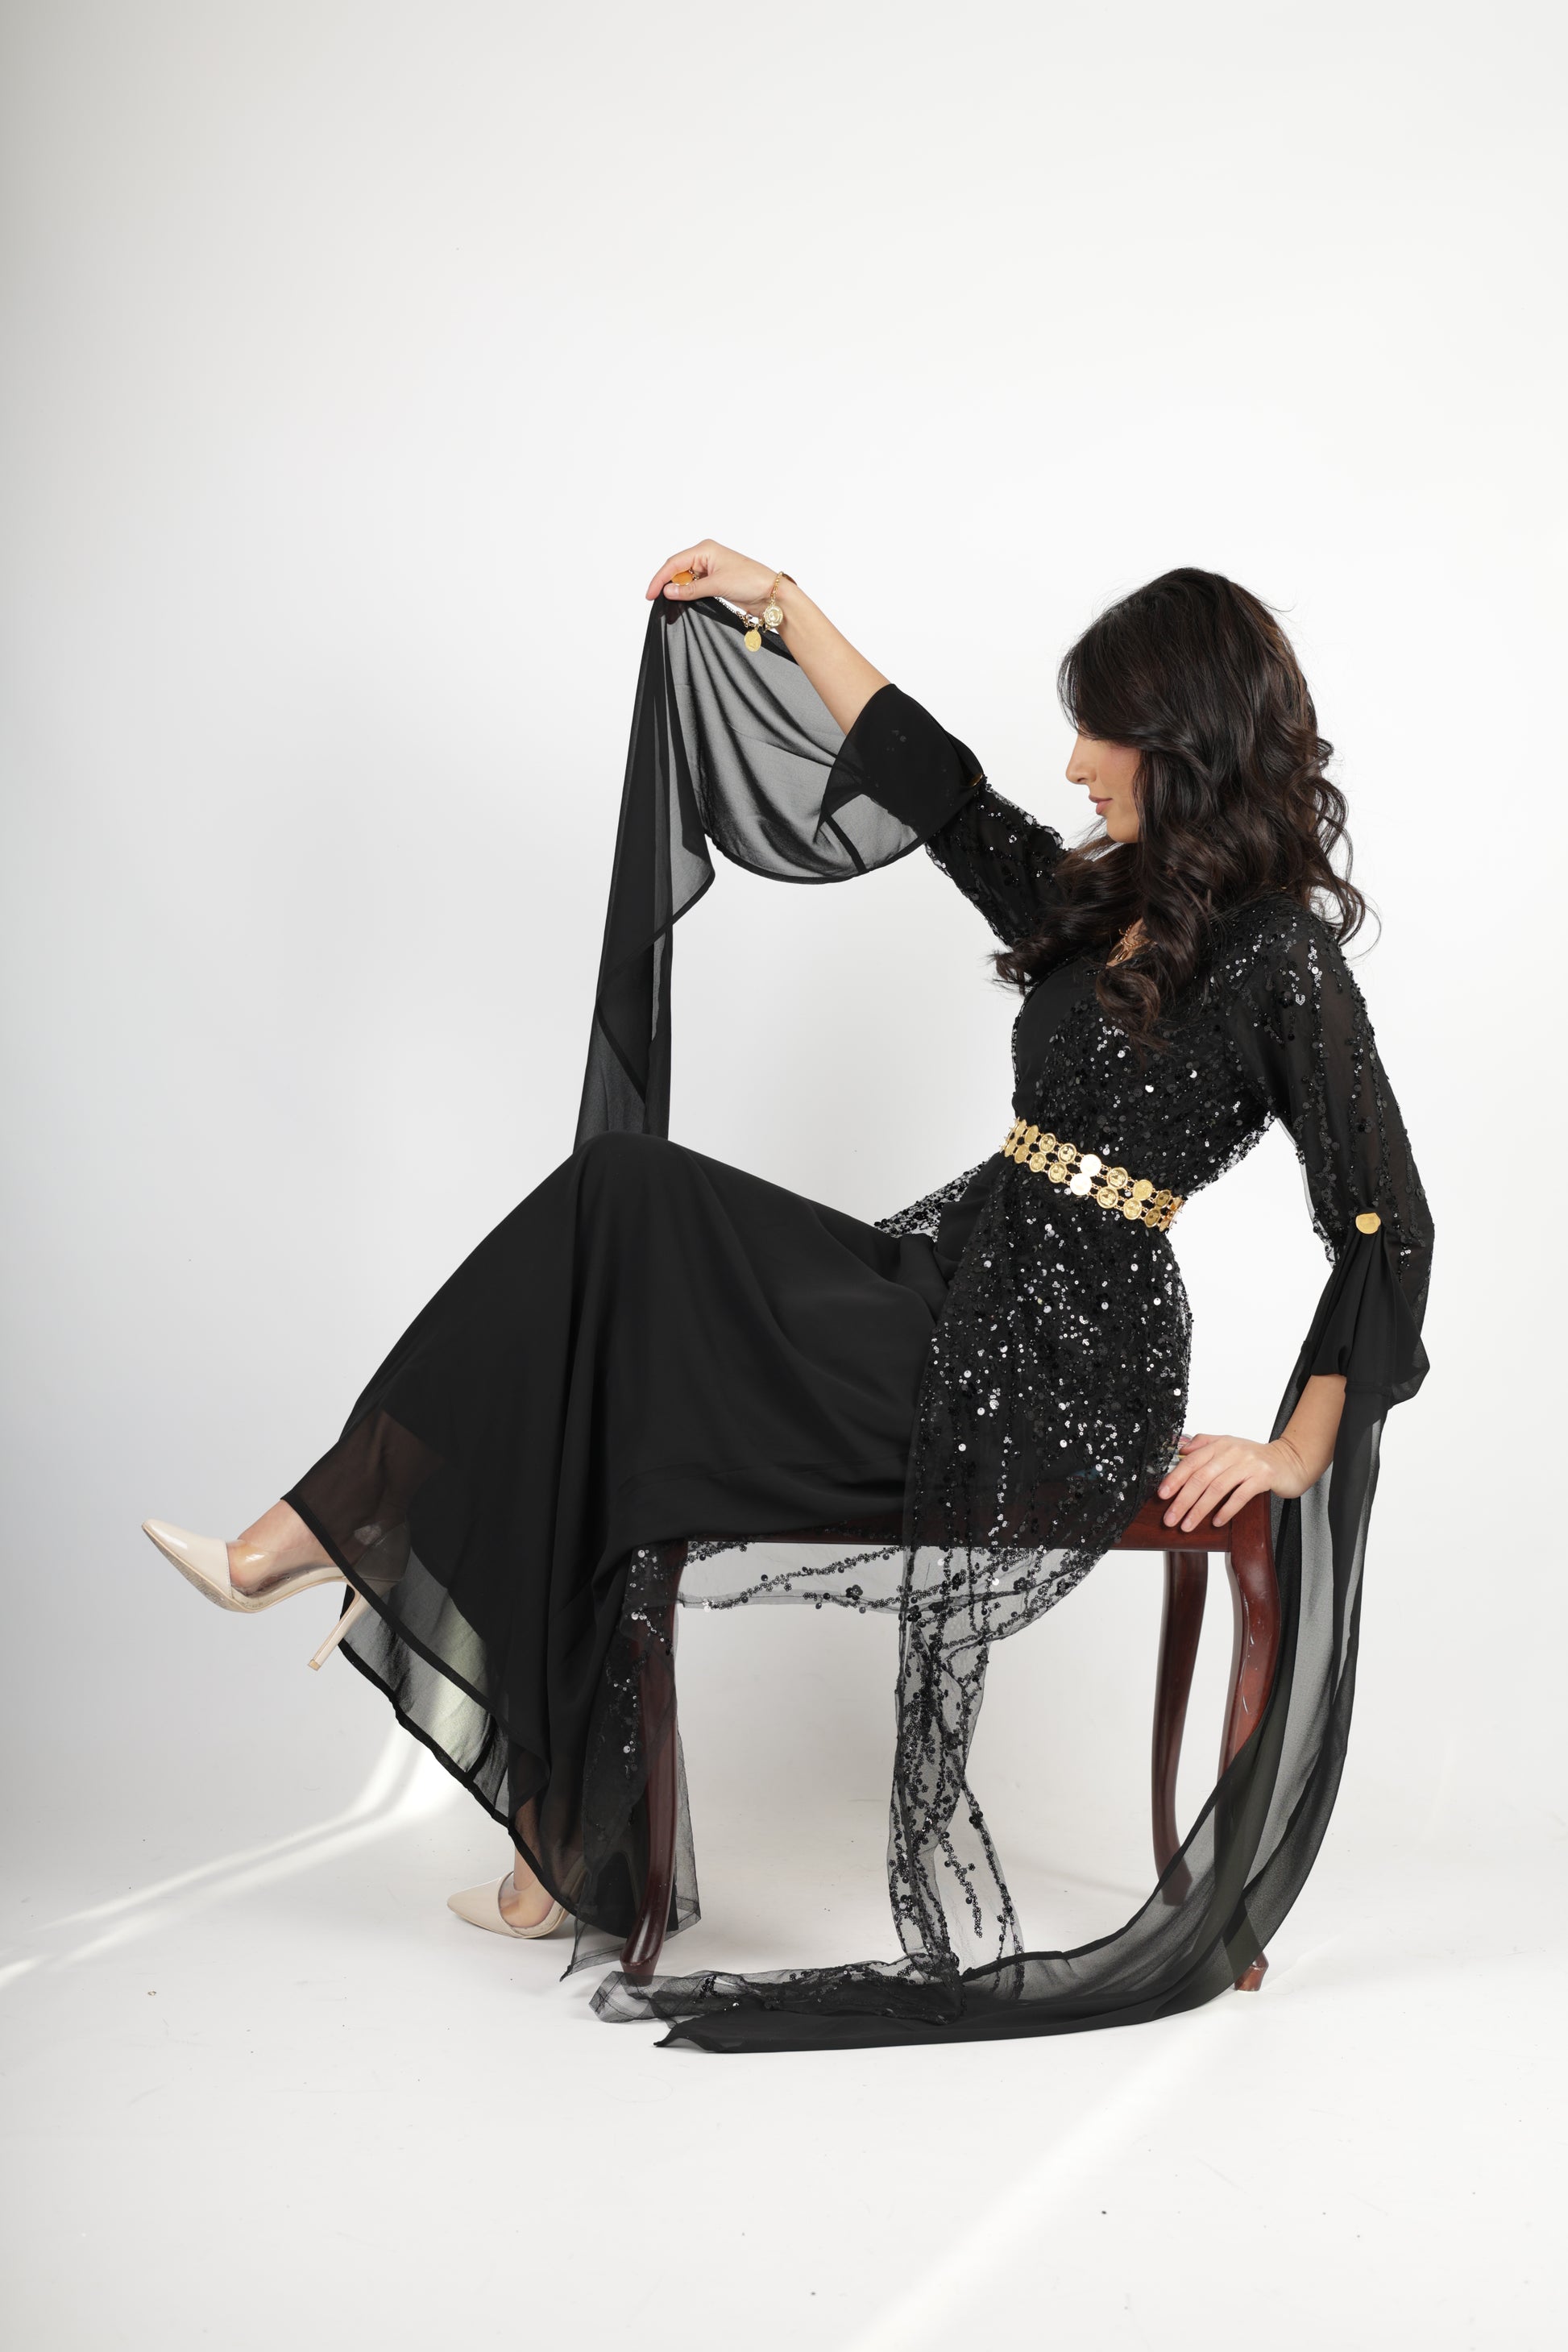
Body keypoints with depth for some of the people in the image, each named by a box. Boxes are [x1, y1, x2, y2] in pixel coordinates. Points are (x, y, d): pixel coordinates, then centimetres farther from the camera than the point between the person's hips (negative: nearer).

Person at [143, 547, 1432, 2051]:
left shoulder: (1282, 958, -10)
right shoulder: (1097, 900, 13)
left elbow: (1386, 1232, -12)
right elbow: (933, 788, 22)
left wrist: (1297, 1453, -10)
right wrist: (781, 607, 24)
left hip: (1057, 1377, -8)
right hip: (948, 1280, 8)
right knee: (624, 1205, -9)